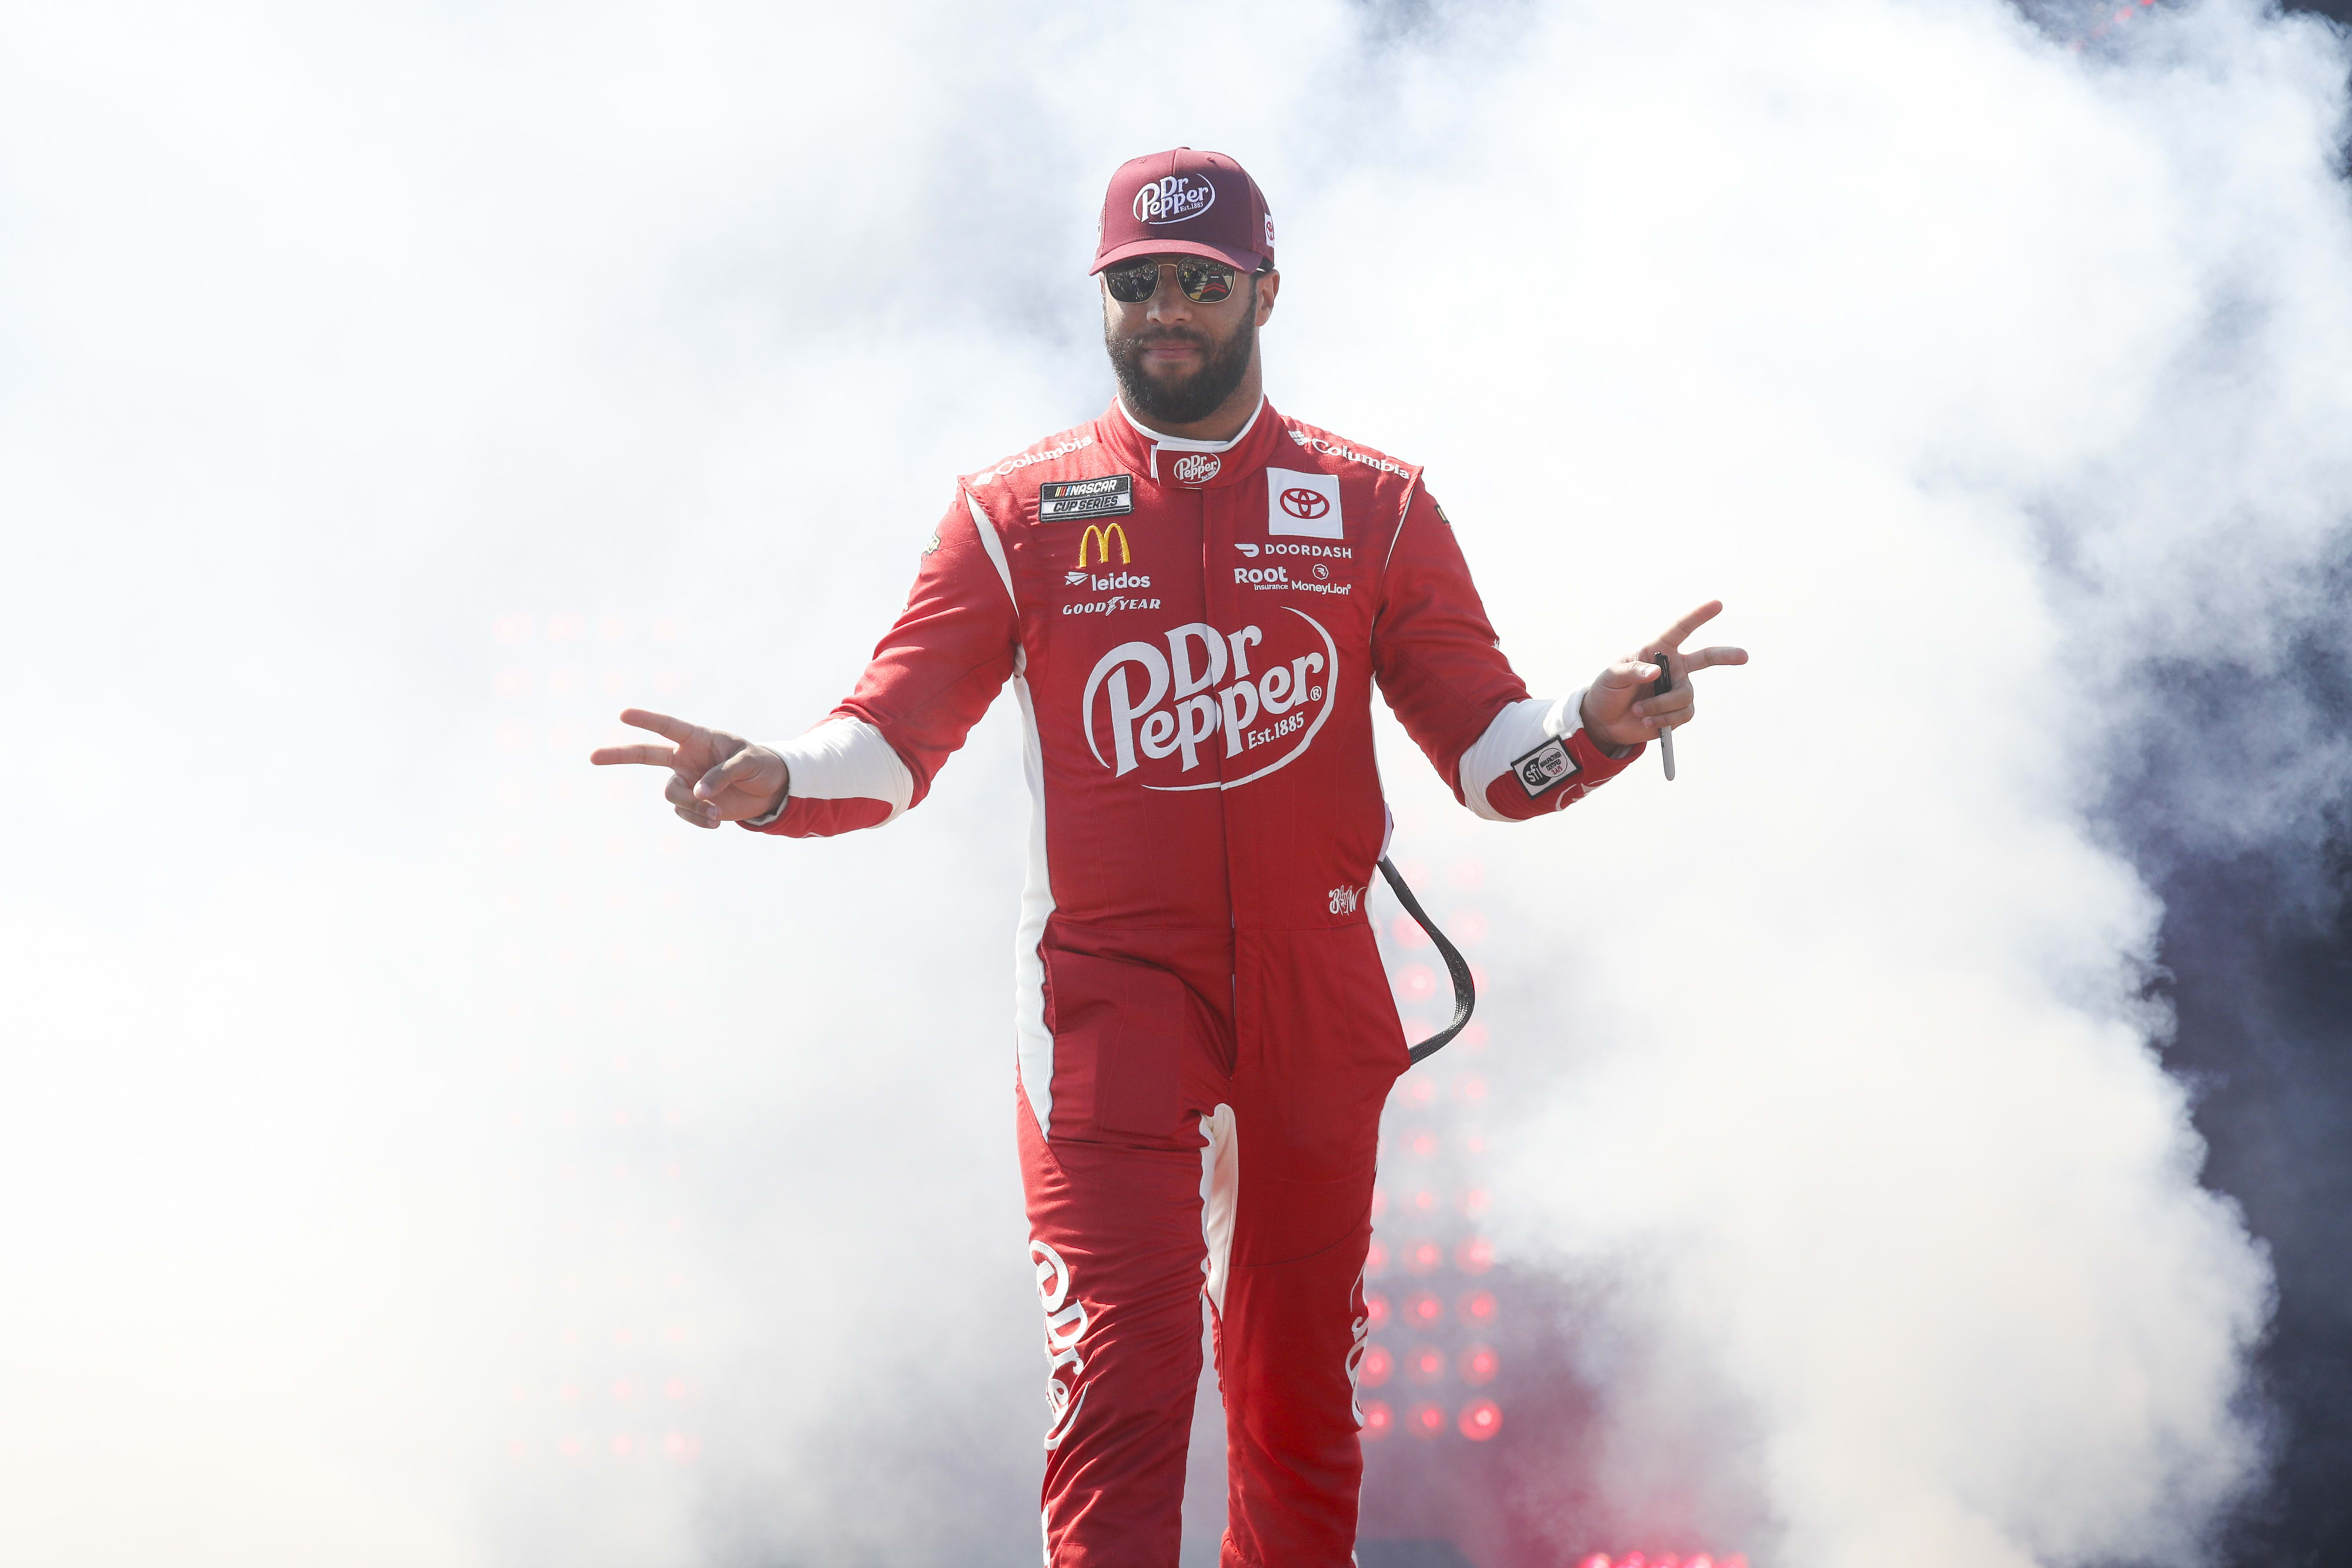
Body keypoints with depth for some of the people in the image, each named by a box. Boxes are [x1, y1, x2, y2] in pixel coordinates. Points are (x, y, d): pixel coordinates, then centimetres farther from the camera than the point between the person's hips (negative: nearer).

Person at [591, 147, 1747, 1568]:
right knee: (1122, 1373, -16)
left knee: (1301, 1399, 11)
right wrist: (774, 781, -20)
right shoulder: (1016, 515, 5)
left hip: (1319, 996, 2)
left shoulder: (1375, 509, 8)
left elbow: (1492, 753, 4)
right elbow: (893, 743, 1)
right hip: (1110, 993, -2)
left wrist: (1598, 726, -17)